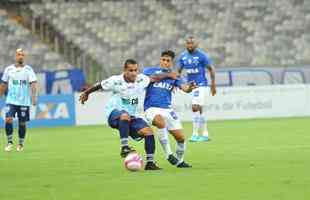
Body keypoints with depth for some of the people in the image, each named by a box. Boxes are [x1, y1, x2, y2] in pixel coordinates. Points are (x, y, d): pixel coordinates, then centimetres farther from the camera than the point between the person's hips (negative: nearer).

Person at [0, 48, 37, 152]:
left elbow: (33, 84, -10)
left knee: (22, 123, 5)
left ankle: (21, 144, 22)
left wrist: (33, 97, -23)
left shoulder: (28, 69, -1)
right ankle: (9, 142, -1)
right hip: (11, 100, 1)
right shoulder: (9, 69, 5)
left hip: (24, 101, -1)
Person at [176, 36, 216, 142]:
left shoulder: (202, 55, -10)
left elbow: (211, 69, -4)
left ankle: (195, 134, -10)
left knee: (195, 108, -16)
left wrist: (213, 85, -4)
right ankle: (205, 134, 19)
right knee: (199, 110, 10)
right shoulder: (183, 56, 5)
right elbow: (178, 71, 11)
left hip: (201, 85, -6)